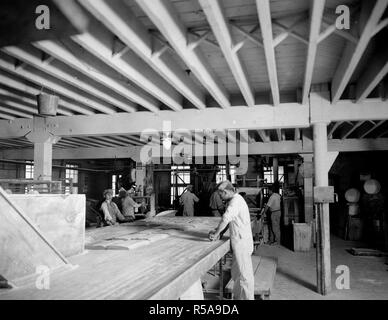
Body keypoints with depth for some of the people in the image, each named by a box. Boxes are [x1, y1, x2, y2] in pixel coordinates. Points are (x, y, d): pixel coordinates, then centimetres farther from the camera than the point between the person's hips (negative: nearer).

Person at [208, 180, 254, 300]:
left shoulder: (236, 202, -19)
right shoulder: (236, 200, 13)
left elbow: (225, 219, -31)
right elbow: (229, 220, 16)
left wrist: (216, 234, -21)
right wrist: (218, 231, 5)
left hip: (241, 243, -10)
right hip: (239, 242, 10)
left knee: (244, 275, 1)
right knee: (236, 273, 19)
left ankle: (247, 298, 11)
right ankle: (238, 297, 30)